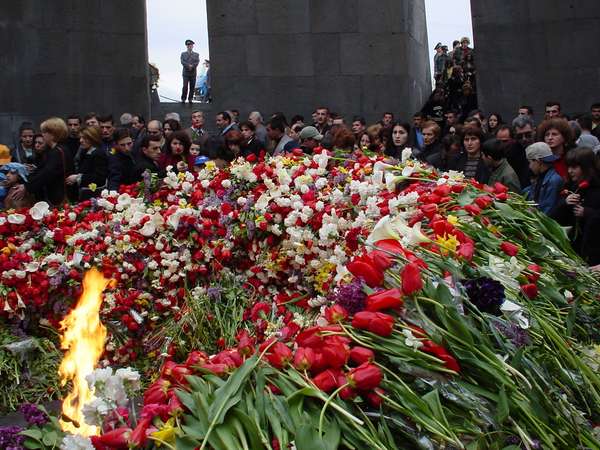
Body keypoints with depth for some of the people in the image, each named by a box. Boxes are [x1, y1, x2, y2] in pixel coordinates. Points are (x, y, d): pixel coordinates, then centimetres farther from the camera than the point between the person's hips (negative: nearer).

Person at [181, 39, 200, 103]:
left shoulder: (196, 54, 13)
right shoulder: (183, 54, 12)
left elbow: (197, 62, -1)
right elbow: (182, 62, -3)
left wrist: (192, 66, -17)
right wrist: (189, 65, -17)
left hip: (193, 73, 1)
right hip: (185, 73, -1)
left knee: (192, 87, -1)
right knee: (185, 86, -10)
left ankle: (190, 99, 6)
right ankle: (183, 99, -3)